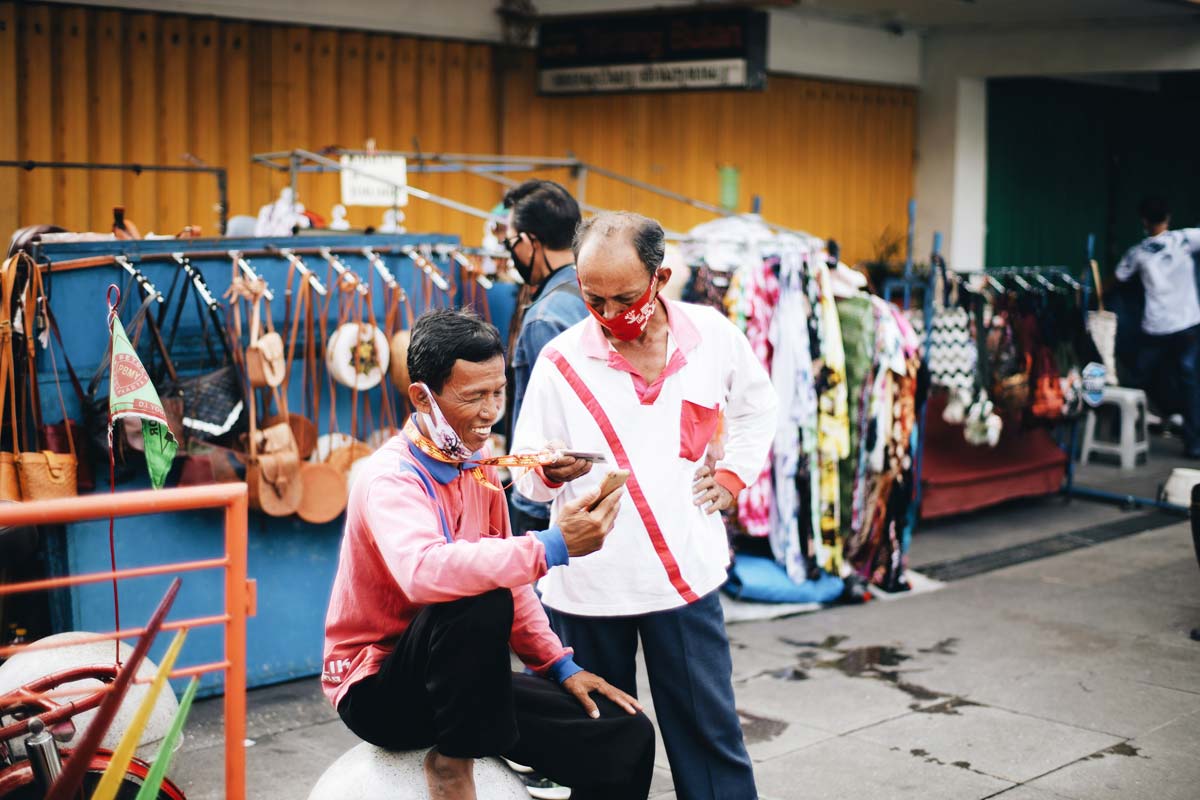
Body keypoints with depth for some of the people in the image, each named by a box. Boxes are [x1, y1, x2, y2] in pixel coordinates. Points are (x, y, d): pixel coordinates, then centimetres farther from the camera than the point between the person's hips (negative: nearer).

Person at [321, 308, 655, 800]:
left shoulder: (477, 467, 4)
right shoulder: (389, 479, -21)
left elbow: (505, 574, 15)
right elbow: (424, 571, -42)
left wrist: (560, 666, 7)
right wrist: (550, 548, -45)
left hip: (462, 681, 7)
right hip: (378, 687, -7)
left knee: (627, 738, -4)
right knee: (478, 603, -36)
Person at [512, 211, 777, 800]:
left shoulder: (711, 335, -1)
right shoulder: (561, 361, -6)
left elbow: (756, 407, 20)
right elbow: (529, 482, -2)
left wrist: (732, 475, 8)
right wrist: (553, 470, -24)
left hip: (685, 573, 1)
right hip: (586, 582, 0)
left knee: (707, 728, 6)